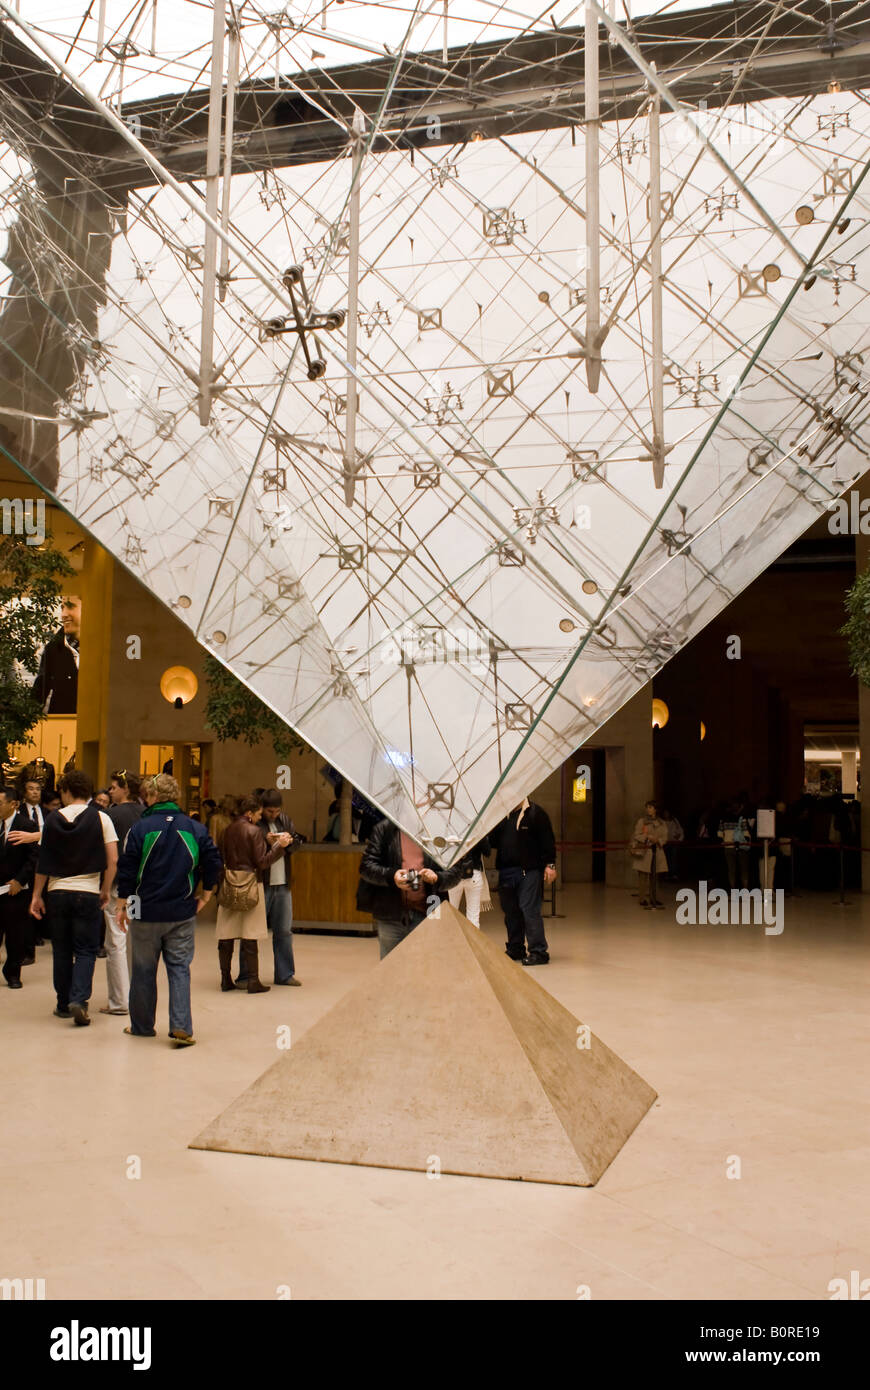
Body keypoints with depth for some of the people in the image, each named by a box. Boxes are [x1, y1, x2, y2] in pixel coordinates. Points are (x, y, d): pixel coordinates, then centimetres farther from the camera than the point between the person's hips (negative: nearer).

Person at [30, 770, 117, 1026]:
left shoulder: (53, 819, 2)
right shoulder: (100, 818, -2)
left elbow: (43, 861, 3)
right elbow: (113, 860, -6)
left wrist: (36, 895, 11)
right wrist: (105, 890, 5)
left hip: (57, 892, 2)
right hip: (87, 892, -1)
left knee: (62, 950, 12)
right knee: (86, 950, 5)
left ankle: (64, 1004, 18)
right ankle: (79, 1000, -12)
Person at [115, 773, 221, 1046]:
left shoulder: (140, 827, -8)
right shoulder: (195, 829, 0)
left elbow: (126, 869, -7)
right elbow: (213, 863, -2)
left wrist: (122, 904, 2)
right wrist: (205, 895, 10)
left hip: (146, 913, -2)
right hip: (183, 912, 2)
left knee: (143, 970, 11)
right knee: (179, 968, 6)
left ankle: (142, 1026, 22)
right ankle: (181, 1027, -4)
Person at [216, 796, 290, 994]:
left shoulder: (228, 831, 7)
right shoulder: (254, 831, -11)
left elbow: (223, 857, 12)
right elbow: (262, 862, -12)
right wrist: (279, 846, -7)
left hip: (229, 886, 5)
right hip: (249, 885, -5)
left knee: (226, 935, 8)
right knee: (250, 936, -1)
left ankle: (226, 979, 14)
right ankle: (253, 981, 2)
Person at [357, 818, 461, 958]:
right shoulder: (384, 829, 6)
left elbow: (455, 870, 8)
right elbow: (366, 866, 2)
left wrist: (437, 877, -13)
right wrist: (390, 876, -16)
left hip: (424, 915, 0)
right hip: (390, 915, 0)